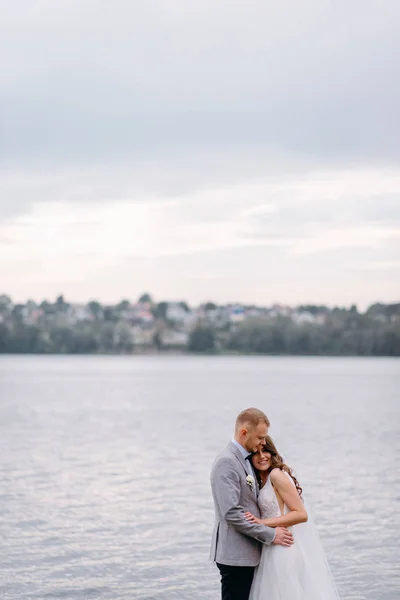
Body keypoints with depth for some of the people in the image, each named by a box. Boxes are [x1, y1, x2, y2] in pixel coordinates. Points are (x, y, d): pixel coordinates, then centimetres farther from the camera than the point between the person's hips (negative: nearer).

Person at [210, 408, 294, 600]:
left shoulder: (246, 460, 14)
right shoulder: (226, 462, -17)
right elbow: (232, 513, -23)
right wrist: (270, 535, -18)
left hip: (248, 552, 9)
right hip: (235, 554, -9)